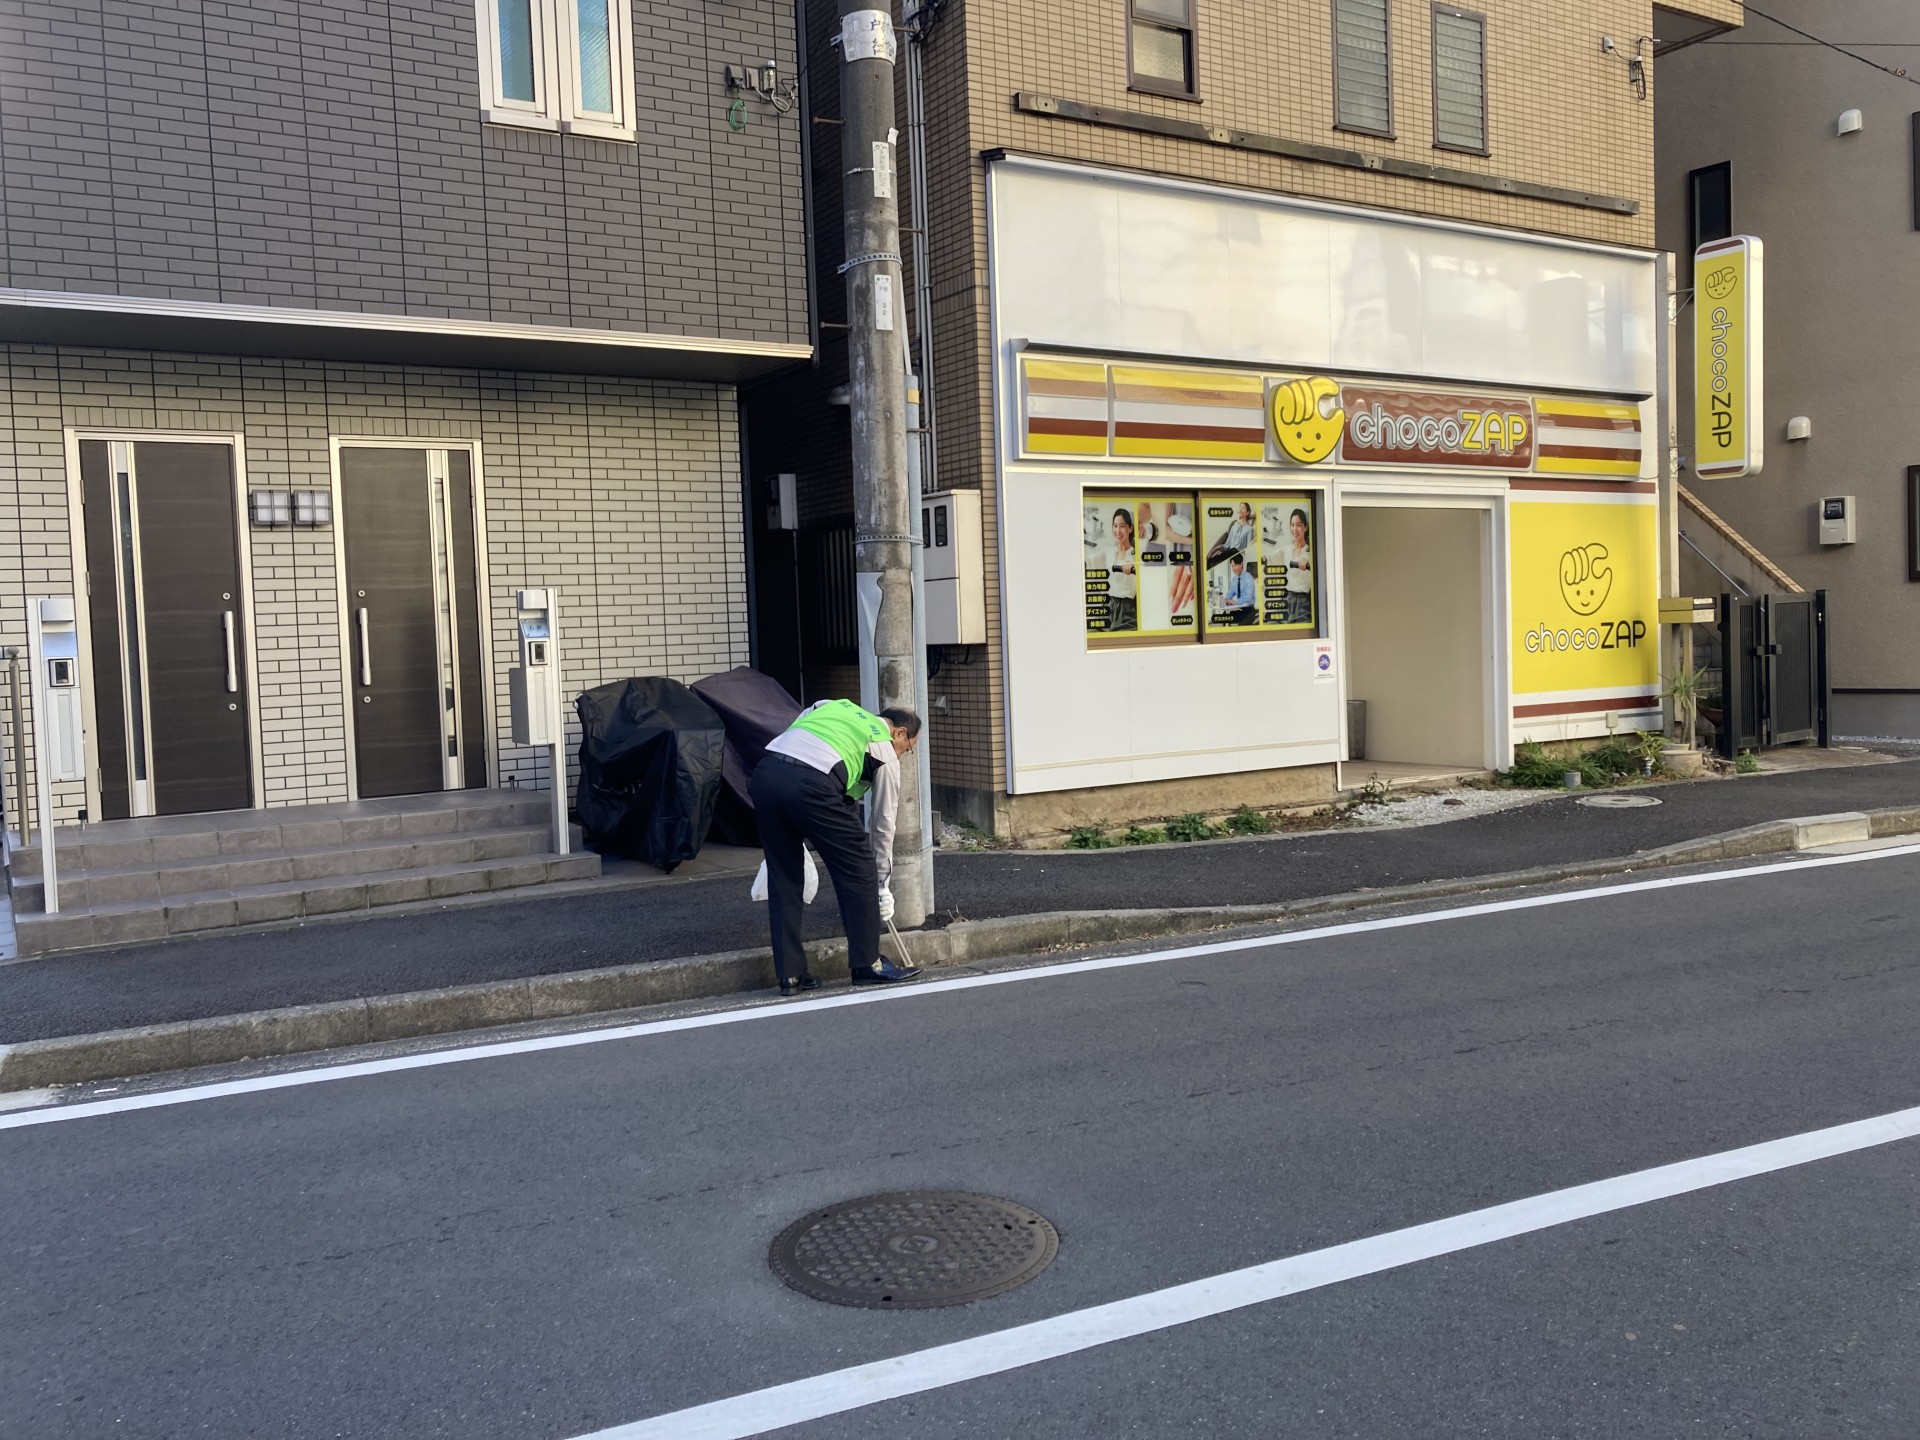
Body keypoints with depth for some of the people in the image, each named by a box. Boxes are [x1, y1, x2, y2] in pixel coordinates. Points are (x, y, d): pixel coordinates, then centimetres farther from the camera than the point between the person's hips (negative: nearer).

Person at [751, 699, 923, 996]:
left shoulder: (831, 706, 33)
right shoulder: (886, 752, 18)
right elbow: (883, 824, 22)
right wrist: (883, 886, 31)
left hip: (765, 773, 6)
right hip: (812, 785, -6)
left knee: (782, 877, 16)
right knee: (858, 871, 11)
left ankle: (790, 974, 20)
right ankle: (867, 965, 18)